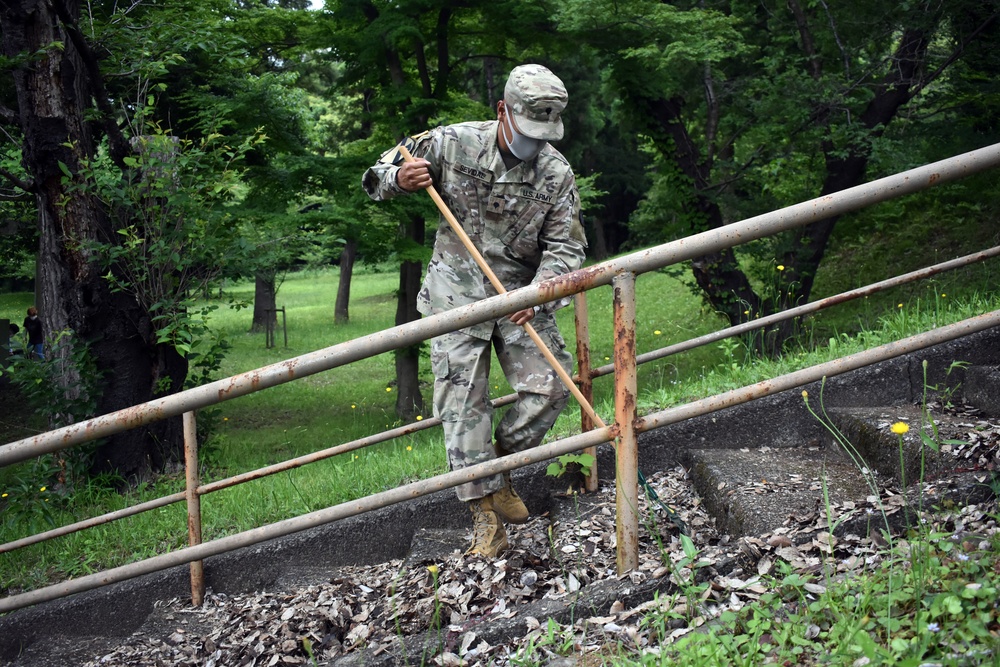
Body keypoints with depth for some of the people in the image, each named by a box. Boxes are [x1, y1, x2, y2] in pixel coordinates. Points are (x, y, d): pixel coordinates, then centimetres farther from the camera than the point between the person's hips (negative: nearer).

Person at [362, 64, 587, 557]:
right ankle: (485, 516, -3)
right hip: (457, 292, -2)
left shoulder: (556, 173, -7)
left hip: (521, 294, 2)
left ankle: (499, 467, 15)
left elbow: (565, 247, -8)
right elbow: (376, 179, 0)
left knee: (551, 385, -10)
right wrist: (400, 179, -25)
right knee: (463, 400, -7)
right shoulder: (453, 144, -10)